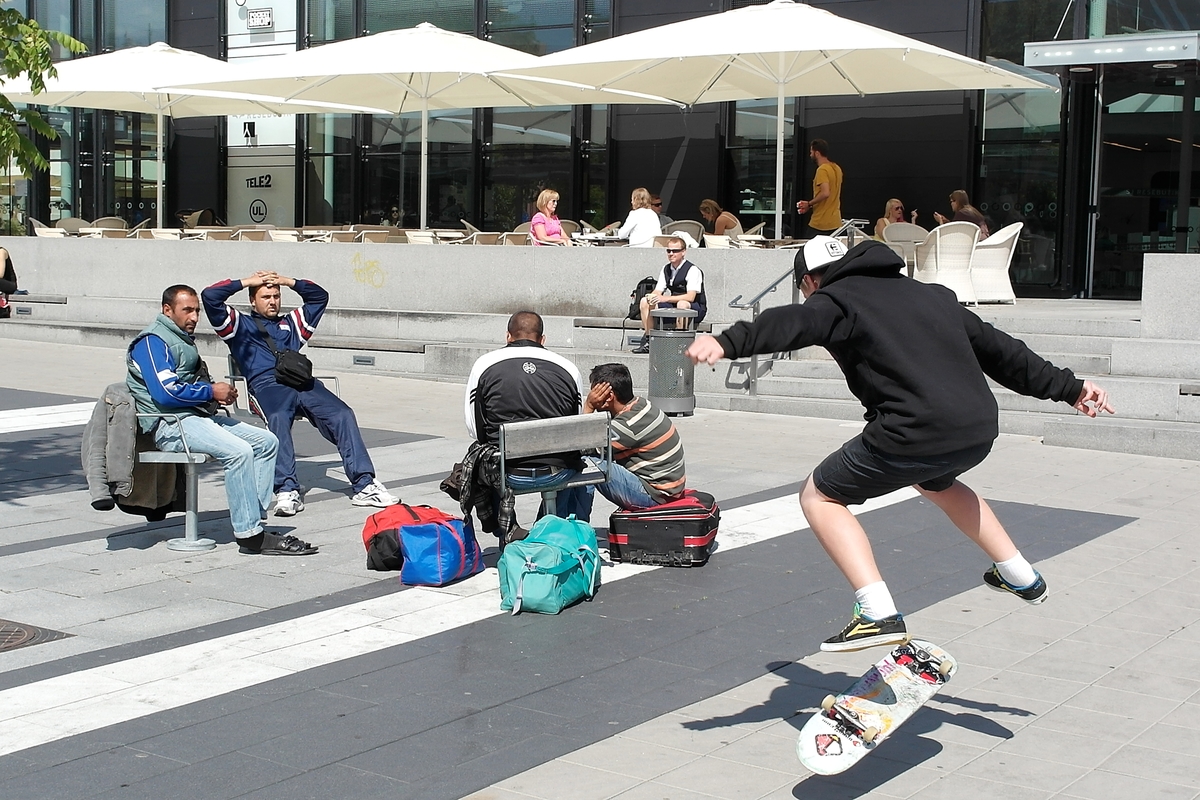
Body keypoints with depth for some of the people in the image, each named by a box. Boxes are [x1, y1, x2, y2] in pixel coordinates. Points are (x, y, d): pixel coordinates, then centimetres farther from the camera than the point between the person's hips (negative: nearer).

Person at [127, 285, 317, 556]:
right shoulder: (152, 341, -10)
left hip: (199, 415, 10)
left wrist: (221, 391, 7)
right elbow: (166, 393, -21)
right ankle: (249, 534, -24)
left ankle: (253, 518, -6)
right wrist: (212, 392, -11)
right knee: (239, 451, -29)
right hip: (171, 424, -10)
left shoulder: (182, 338, 22)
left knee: (266, 441, 0)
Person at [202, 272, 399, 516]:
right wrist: (247, 282, 18)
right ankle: (287, 490, -47)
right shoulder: (240, 325, 23)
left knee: (342, 414, -23)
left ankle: (364, 485, -30)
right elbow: (210, 297, 13)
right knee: (278, 419, -38)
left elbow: (320, 297, 42)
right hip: (267, 385, -4)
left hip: (303, 382, 4)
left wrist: (288, 281, 31)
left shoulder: (290, 323, 36)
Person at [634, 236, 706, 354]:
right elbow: (657, 292, 7)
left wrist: (665, 298, -31)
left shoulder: (693, 270, -15)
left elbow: (690, 297, -25)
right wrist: (651, 297, -20)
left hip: (696, 309, -7)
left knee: (682, 304, -40)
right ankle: (648, 341, -8)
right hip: (674, 306, 7)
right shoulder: (666, 269, 8)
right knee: (645, 301, -6)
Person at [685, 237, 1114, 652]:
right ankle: (1021, 576, 50)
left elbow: (792, 323, -19)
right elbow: (998, 347, 29)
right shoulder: (930, 295, 24)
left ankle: (879, 615, -2)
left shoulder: (835, 301, 4)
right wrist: (1069, 387, 37)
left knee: (818, 496, 12)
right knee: (935, 480, 40)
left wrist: (728, 342, -36)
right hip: (979, 433, 8)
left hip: (914, 437, -8)